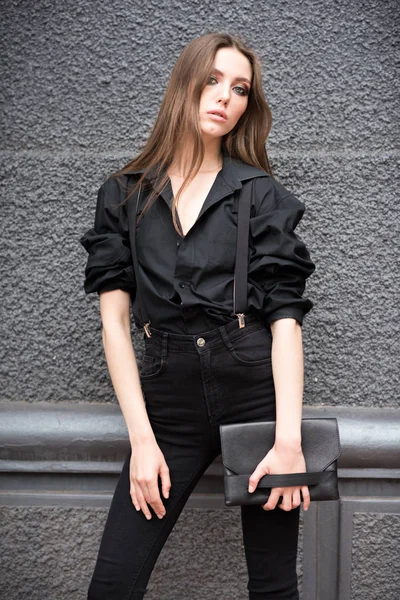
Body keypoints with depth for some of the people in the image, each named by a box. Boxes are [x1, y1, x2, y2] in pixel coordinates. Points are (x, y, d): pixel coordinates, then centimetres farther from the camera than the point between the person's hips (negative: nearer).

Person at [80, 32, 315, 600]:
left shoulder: (262, 194, 4)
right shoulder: (123, 195, 7)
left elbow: (285, 317, -3)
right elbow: (114, 319, 2)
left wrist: (289, 439, -14)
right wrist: (142, 439, -6)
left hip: (258, 387, -1)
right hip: (169, 397, 1)